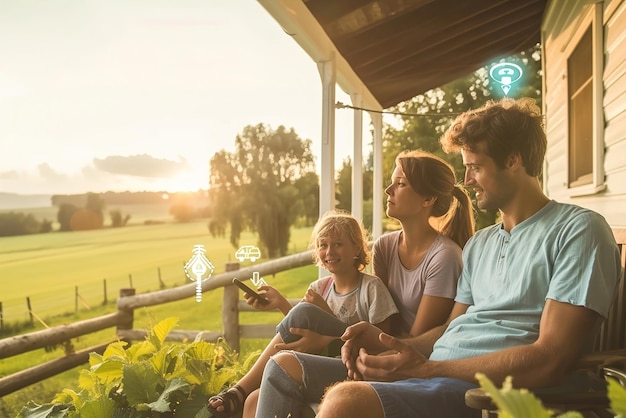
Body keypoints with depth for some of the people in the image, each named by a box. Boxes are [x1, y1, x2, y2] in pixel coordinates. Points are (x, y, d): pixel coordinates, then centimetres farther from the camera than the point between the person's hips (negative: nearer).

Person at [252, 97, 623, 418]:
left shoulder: (578, 230, -5)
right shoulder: (479, 244, 22)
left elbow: (549, 359, -15)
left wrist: (422, 368, -16)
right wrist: (391, 345, 1)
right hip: (432, 374, 9)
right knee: (285, 367, 3)